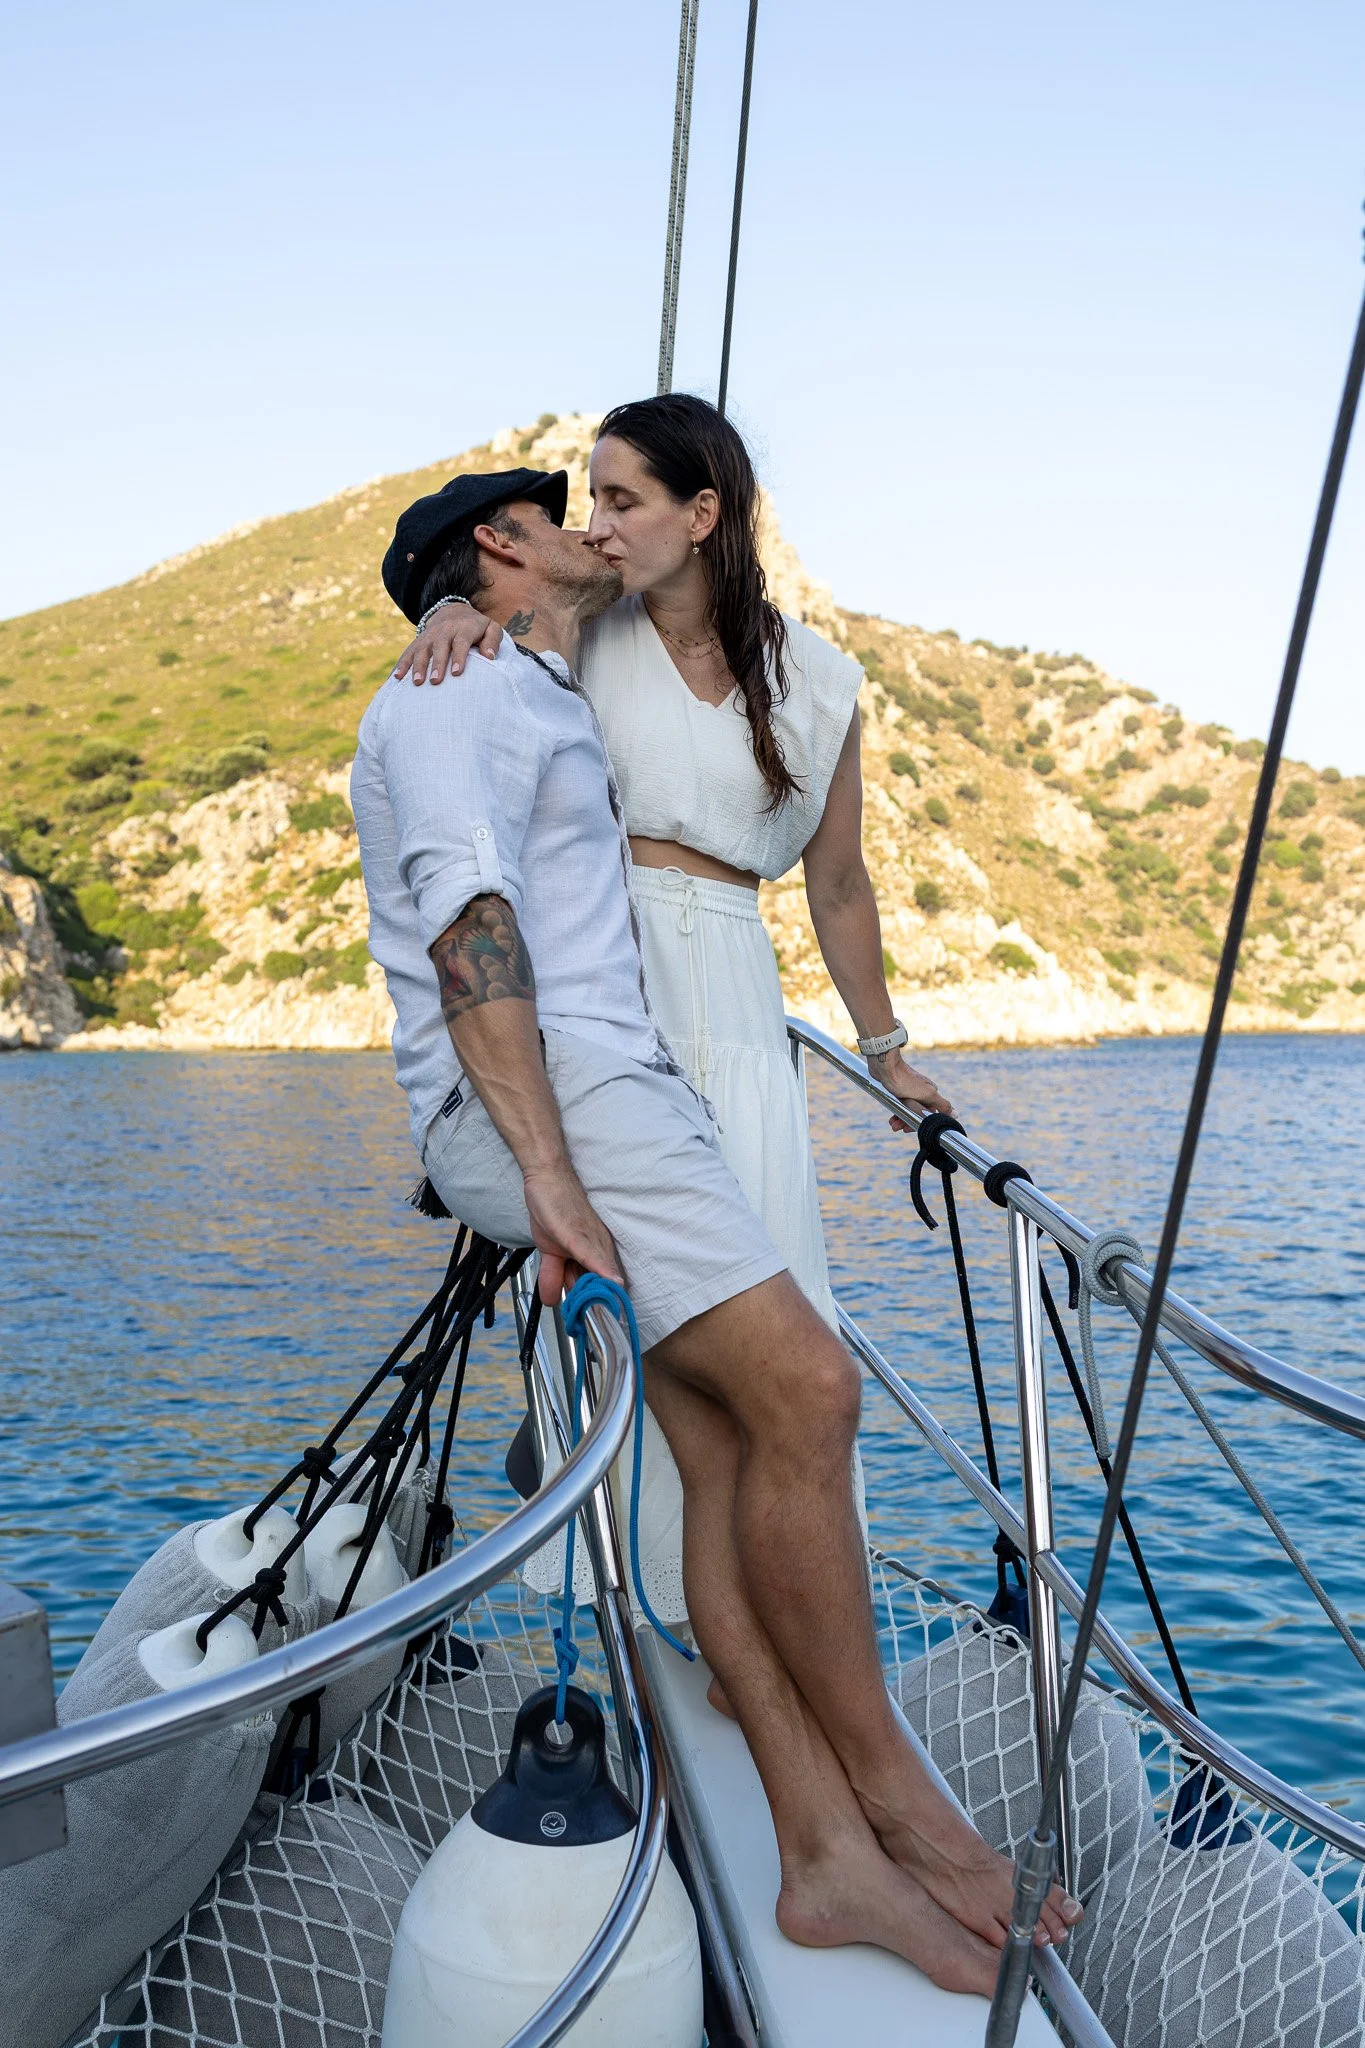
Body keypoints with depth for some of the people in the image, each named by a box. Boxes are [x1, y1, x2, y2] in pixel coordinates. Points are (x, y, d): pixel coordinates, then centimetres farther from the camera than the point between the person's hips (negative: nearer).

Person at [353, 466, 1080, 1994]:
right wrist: (549, 1173, -24)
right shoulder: (460, 692, -2)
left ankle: (829, 1856, -5)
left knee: (727, 1451, -3)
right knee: (803, 1388, -19)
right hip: (540, 1097, -10)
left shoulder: (544, 709, 29)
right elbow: (469, 920, -16)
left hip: (613, 1093, 10)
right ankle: (893, 1795, -5)